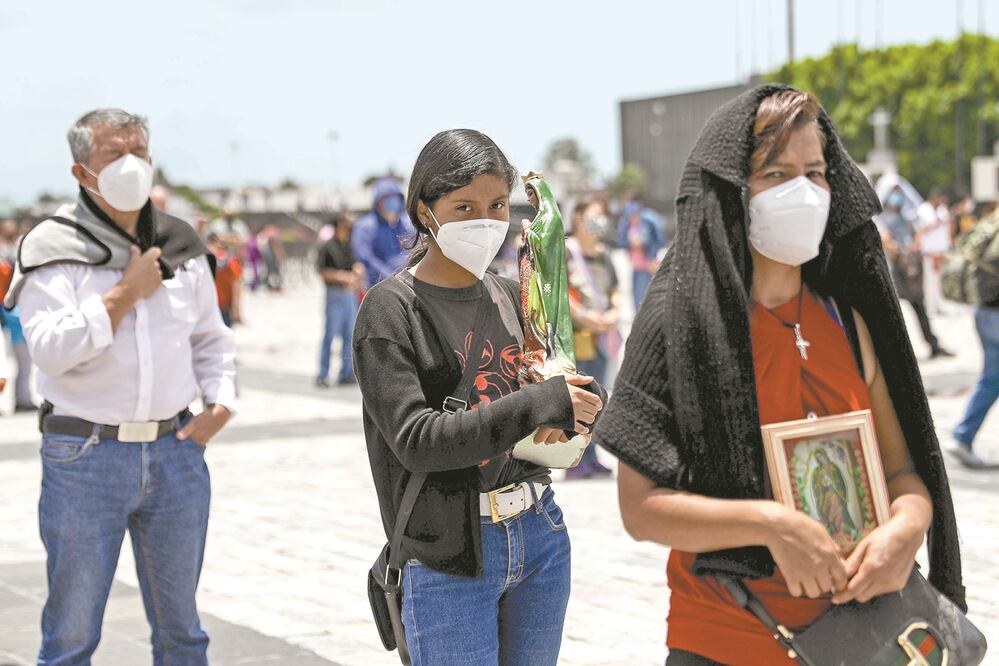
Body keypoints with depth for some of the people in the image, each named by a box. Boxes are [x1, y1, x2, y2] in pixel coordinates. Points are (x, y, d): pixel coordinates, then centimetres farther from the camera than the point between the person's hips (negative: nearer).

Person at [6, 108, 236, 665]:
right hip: (86, 455, -4)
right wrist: (126, 292, -14)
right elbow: (51, 347, -19)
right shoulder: (53, 247, -5)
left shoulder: (180, 244, 10)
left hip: (176, 450, 4)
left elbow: (212, 339, 19)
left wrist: (220, 400, 2)